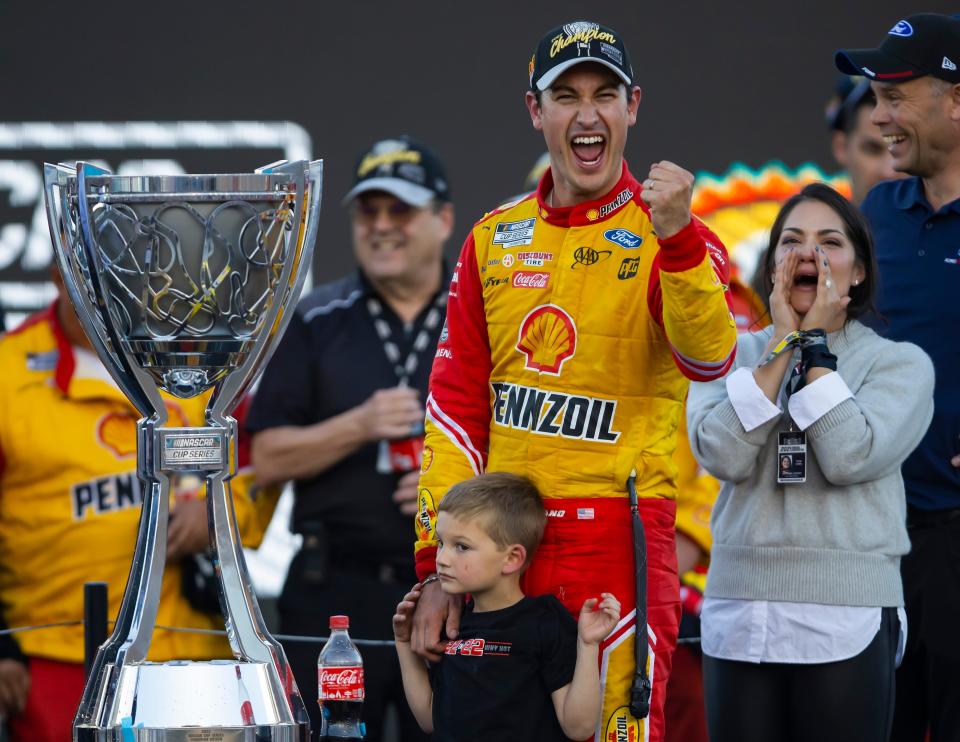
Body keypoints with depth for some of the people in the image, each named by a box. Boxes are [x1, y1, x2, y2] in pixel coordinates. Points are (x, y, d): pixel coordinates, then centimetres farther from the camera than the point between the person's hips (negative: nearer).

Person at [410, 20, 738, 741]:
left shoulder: (671, 237, -2)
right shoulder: (495, 238, 11)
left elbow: (708, 356, -22)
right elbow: (455, 405, 10)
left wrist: (675, 237, -38)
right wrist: (439, 565, 4)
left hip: (620, 536, -4)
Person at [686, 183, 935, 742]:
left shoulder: (901, 363, 1)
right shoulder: (731, 356, 8)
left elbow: (851, 458, -15)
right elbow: (723, 455, -10)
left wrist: (815, 345, -7)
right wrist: (782, 345, -7)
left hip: (846, 621, -2)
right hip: (740, 614, 2)